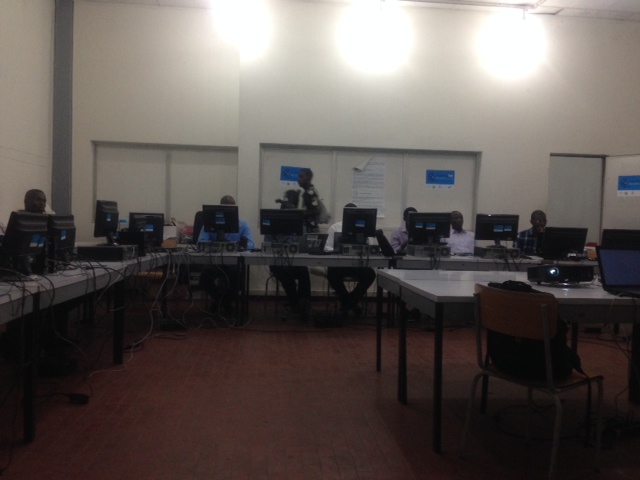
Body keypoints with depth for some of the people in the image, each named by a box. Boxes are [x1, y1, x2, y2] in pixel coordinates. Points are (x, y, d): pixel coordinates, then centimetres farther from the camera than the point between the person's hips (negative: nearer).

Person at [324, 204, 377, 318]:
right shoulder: (334, 228, 8)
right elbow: (327, 247, 3)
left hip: (358, 263, 1)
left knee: (370, 273, -28)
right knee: (332, 274, -33)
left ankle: (348, 302, -7)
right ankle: (353, 303, -9)